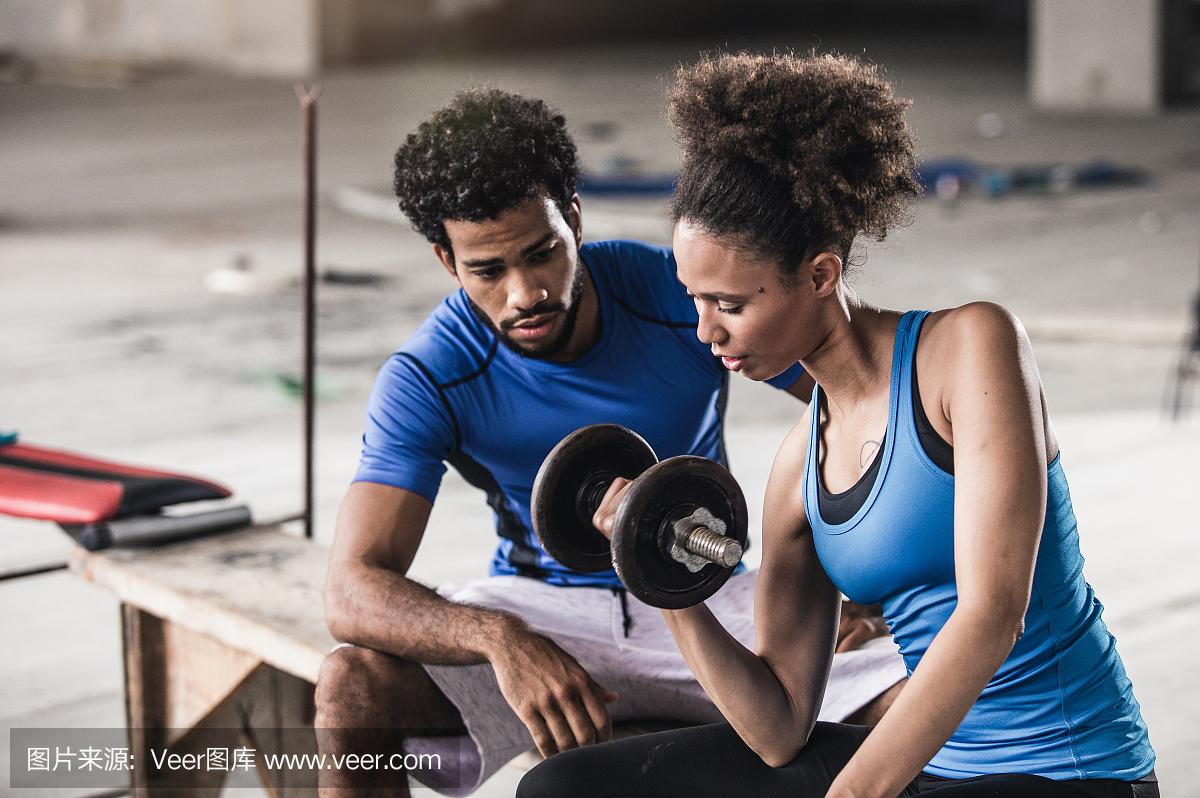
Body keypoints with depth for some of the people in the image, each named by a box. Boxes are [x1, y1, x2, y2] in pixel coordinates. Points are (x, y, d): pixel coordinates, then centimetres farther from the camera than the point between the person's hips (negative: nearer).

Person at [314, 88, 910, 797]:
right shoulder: (426, 382, -17)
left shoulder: (683, 295, -14)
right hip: (542, 607, 0)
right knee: (350, 690, -30)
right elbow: (354, 592, -25)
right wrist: (501, 639, -45)